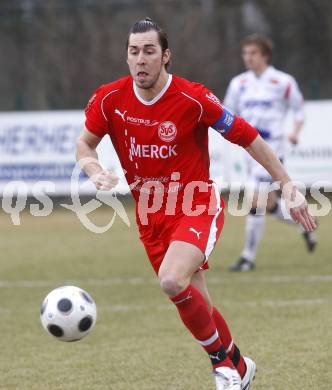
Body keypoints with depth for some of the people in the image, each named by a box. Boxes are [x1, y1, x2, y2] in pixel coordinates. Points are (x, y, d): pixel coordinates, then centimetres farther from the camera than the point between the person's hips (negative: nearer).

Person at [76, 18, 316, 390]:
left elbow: (247, 137, -9)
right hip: (150, 216, 5)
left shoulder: (193, 99, -18)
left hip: (197, 207, -5)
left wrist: (289, 187, -7)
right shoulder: (109, 99, -8)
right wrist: (97, 172, -15)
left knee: (173, 281, -29)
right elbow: (85, 143, 8)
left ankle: (222, 359, -8)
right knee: (197, 306, 6)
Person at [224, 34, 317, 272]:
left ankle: (249, 257, -6)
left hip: (271, 149, -6)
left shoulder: (282, 82, -4)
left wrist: (295, 132, -12)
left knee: (256, 202, -14)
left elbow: (299, 109, 4)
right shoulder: (239, 83, 10)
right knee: (271, 205, 12)